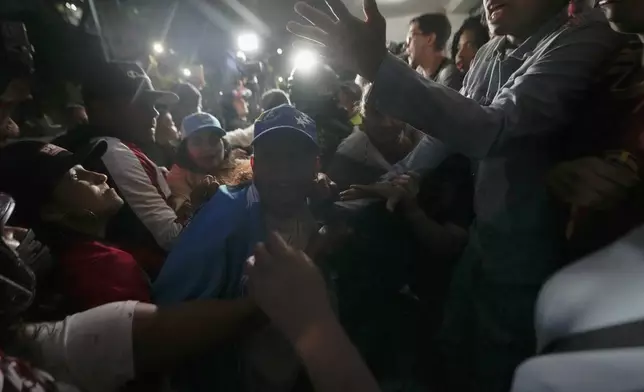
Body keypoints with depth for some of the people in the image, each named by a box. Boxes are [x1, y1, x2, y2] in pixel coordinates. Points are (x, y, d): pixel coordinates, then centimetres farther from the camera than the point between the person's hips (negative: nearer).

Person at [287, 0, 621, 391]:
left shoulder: (586, 38, -19)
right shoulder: (492, 52, 5)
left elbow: (494, 129, -35)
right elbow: (453, 122, 13)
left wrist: (379, 65, -42)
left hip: (531, 253, -6)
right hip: (484, 236, 7)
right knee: (454, 354, 23)